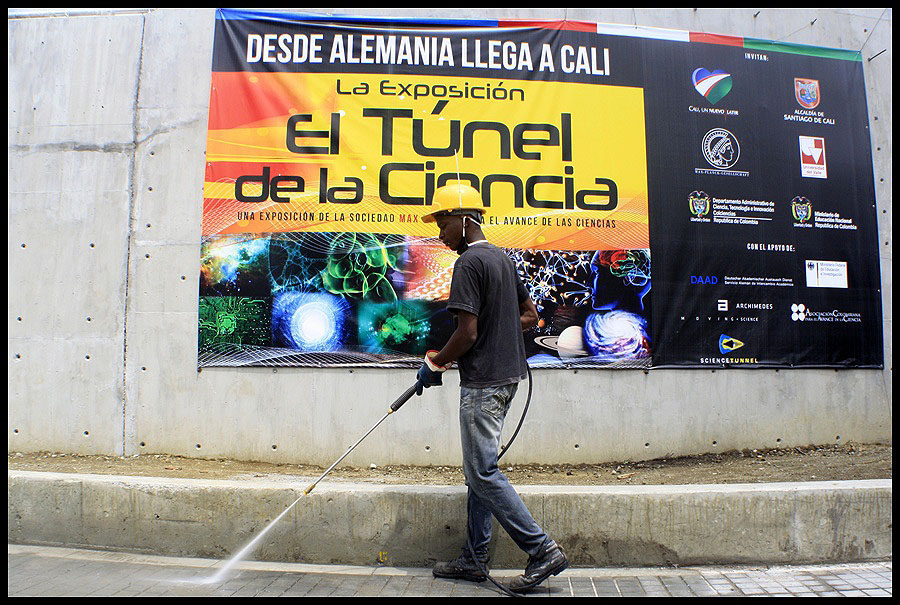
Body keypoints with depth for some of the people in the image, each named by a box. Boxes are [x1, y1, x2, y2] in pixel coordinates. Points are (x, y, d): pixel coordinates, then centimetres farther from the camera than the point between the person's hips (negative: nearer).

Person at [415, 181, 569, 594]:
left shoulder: (469, 263, -14)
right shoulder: (502, 258, 14)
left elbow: (467, 333, -20)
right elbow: (530, 316, 20)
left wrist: (434, 363, -5)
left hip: (482, 382, -10)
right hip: (508, 374, 10)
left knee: (483, 473, -2)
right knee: (478, 469, 14)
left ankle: (543, 551, 2)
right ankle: (474, 560, 22)